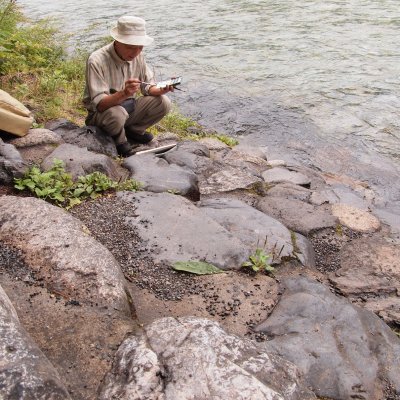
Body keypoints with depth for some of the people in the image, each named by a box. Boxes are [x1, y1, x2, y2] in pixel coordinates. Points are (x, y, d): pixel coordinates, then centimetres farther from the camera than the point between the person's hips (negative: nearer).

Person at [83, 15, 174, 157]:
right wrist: (124, 93, -48)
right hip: (101, 113, -6)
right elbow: (99, 104, -30)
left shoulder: (137, 56, -6)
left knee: (163, 103, -14)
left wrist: (160, 90, -23)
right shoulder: (97, 61, -25)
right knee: (117, 114, -40)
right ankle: (119, 140, -4)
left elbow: (147, 87, 1)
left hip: (129, 107, 6)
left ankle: (132, 130, 8)